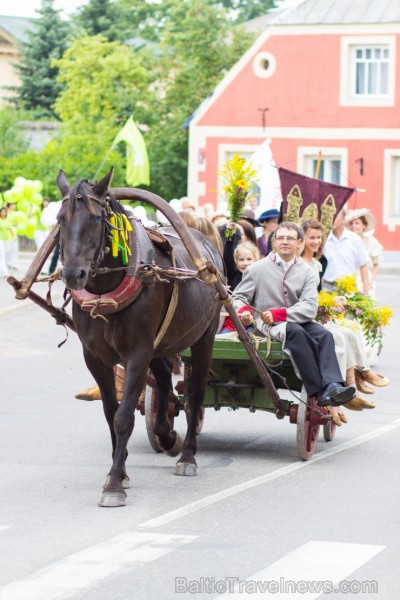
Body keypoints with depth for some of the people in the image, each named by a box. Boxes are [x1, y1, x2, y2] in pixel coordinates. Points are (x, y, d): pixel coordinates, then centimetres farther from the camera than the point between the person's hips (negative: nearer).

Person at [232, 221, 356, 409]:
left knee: (324, 335, -27)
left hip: (297, 320, 3)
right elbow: (238, 297, 7)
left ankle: (332, 387, -47)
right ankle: (319, 391, -39)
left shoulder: (305, 271, 6)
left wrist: (278, 313, -19)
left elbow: (310, 307, -6)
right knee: (295, 332, -34)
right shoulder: (258, 269, 4)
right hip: (267, 324, -3)